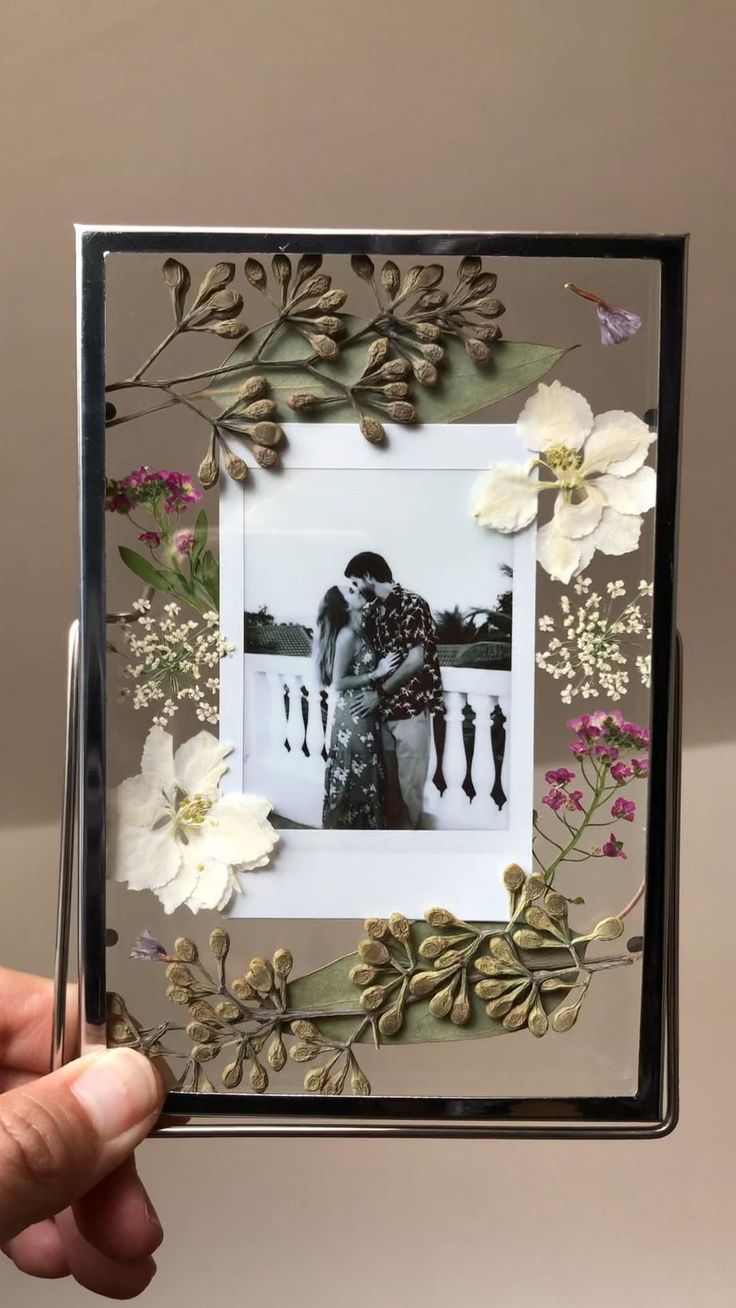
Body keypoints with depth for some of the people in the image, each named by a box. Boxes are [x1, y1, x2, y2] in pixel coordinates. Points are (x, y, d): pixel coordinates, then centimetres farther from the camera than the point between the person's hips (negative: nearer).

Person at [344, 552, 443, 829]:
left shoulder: (411, 604, -11)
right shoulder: (372, 611, 11)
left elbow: (415, 661, -17)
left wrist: (378, 693, -11)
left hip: (410, 709, -7)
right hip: (384, 710, 7)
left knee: (409, 784, 0)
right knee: (389, 780, 14)